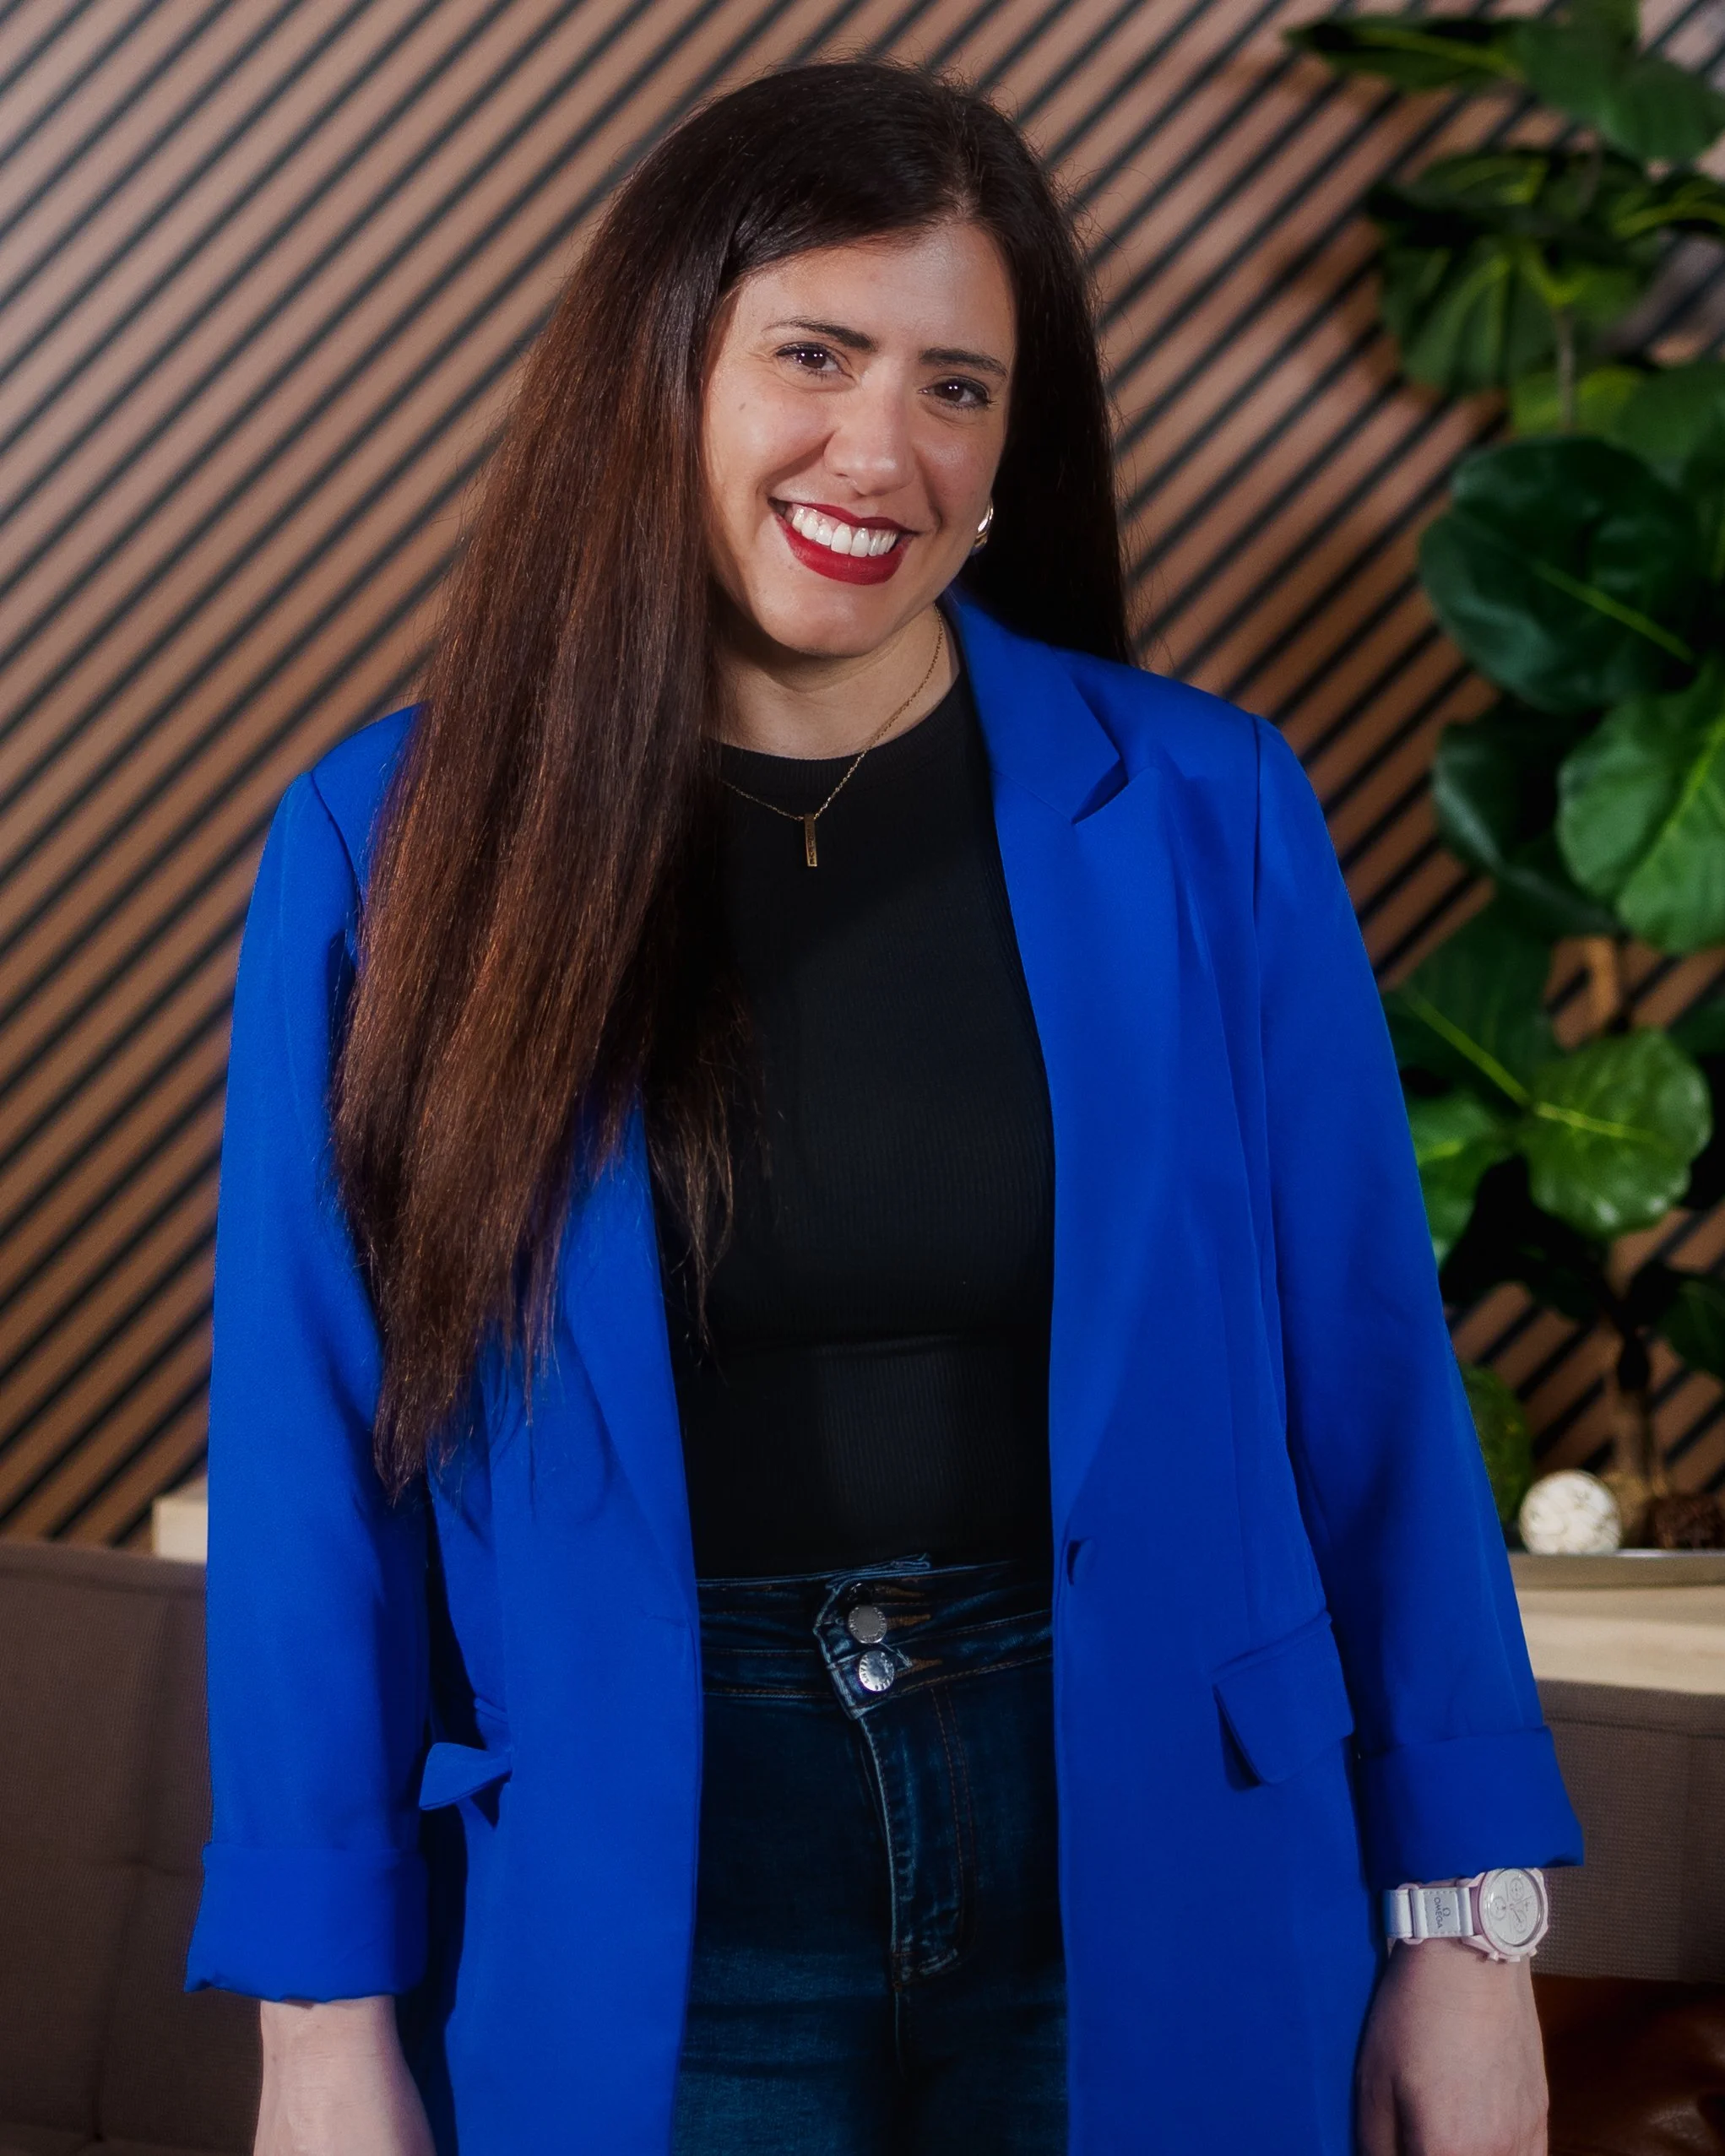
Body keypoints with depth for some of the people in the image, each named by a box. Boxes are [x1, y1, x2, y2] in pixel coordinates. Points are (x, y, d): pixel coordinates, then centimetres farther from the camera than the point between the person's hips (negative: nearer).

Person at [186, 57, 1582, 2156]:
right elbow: (311, 1458, -2)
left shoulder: (1203, 815, -4)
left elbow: (1367, 1377, -1)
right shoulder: (390, 845, -5)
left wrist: (1461, 1917, 0)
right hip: (641, 1931, -1)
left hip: (1150, 1882, 1)